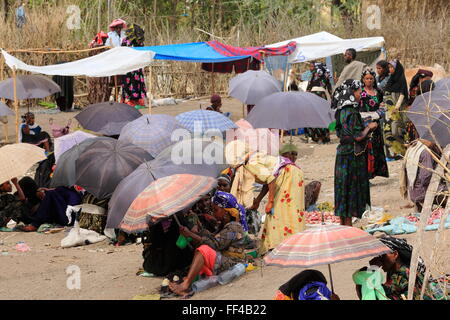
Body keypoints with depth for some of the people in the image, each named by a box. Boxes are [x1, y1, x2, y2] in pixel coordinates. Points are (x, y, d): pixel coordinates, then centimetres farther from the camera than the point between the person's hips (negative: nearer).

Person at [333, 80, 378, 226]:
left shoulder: (342, 111, 9)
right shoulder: (351, 113, -19)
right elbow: (358, 136, -21)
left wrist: (366, 128, 14)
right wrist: (369, 127, -4)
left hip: (343, 152, 9)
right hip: (353, 155, -9)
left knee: (344, 188, 13)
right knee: (351, 187, -2)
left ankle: (342, 222, 19)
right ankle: (348, 225, 2)